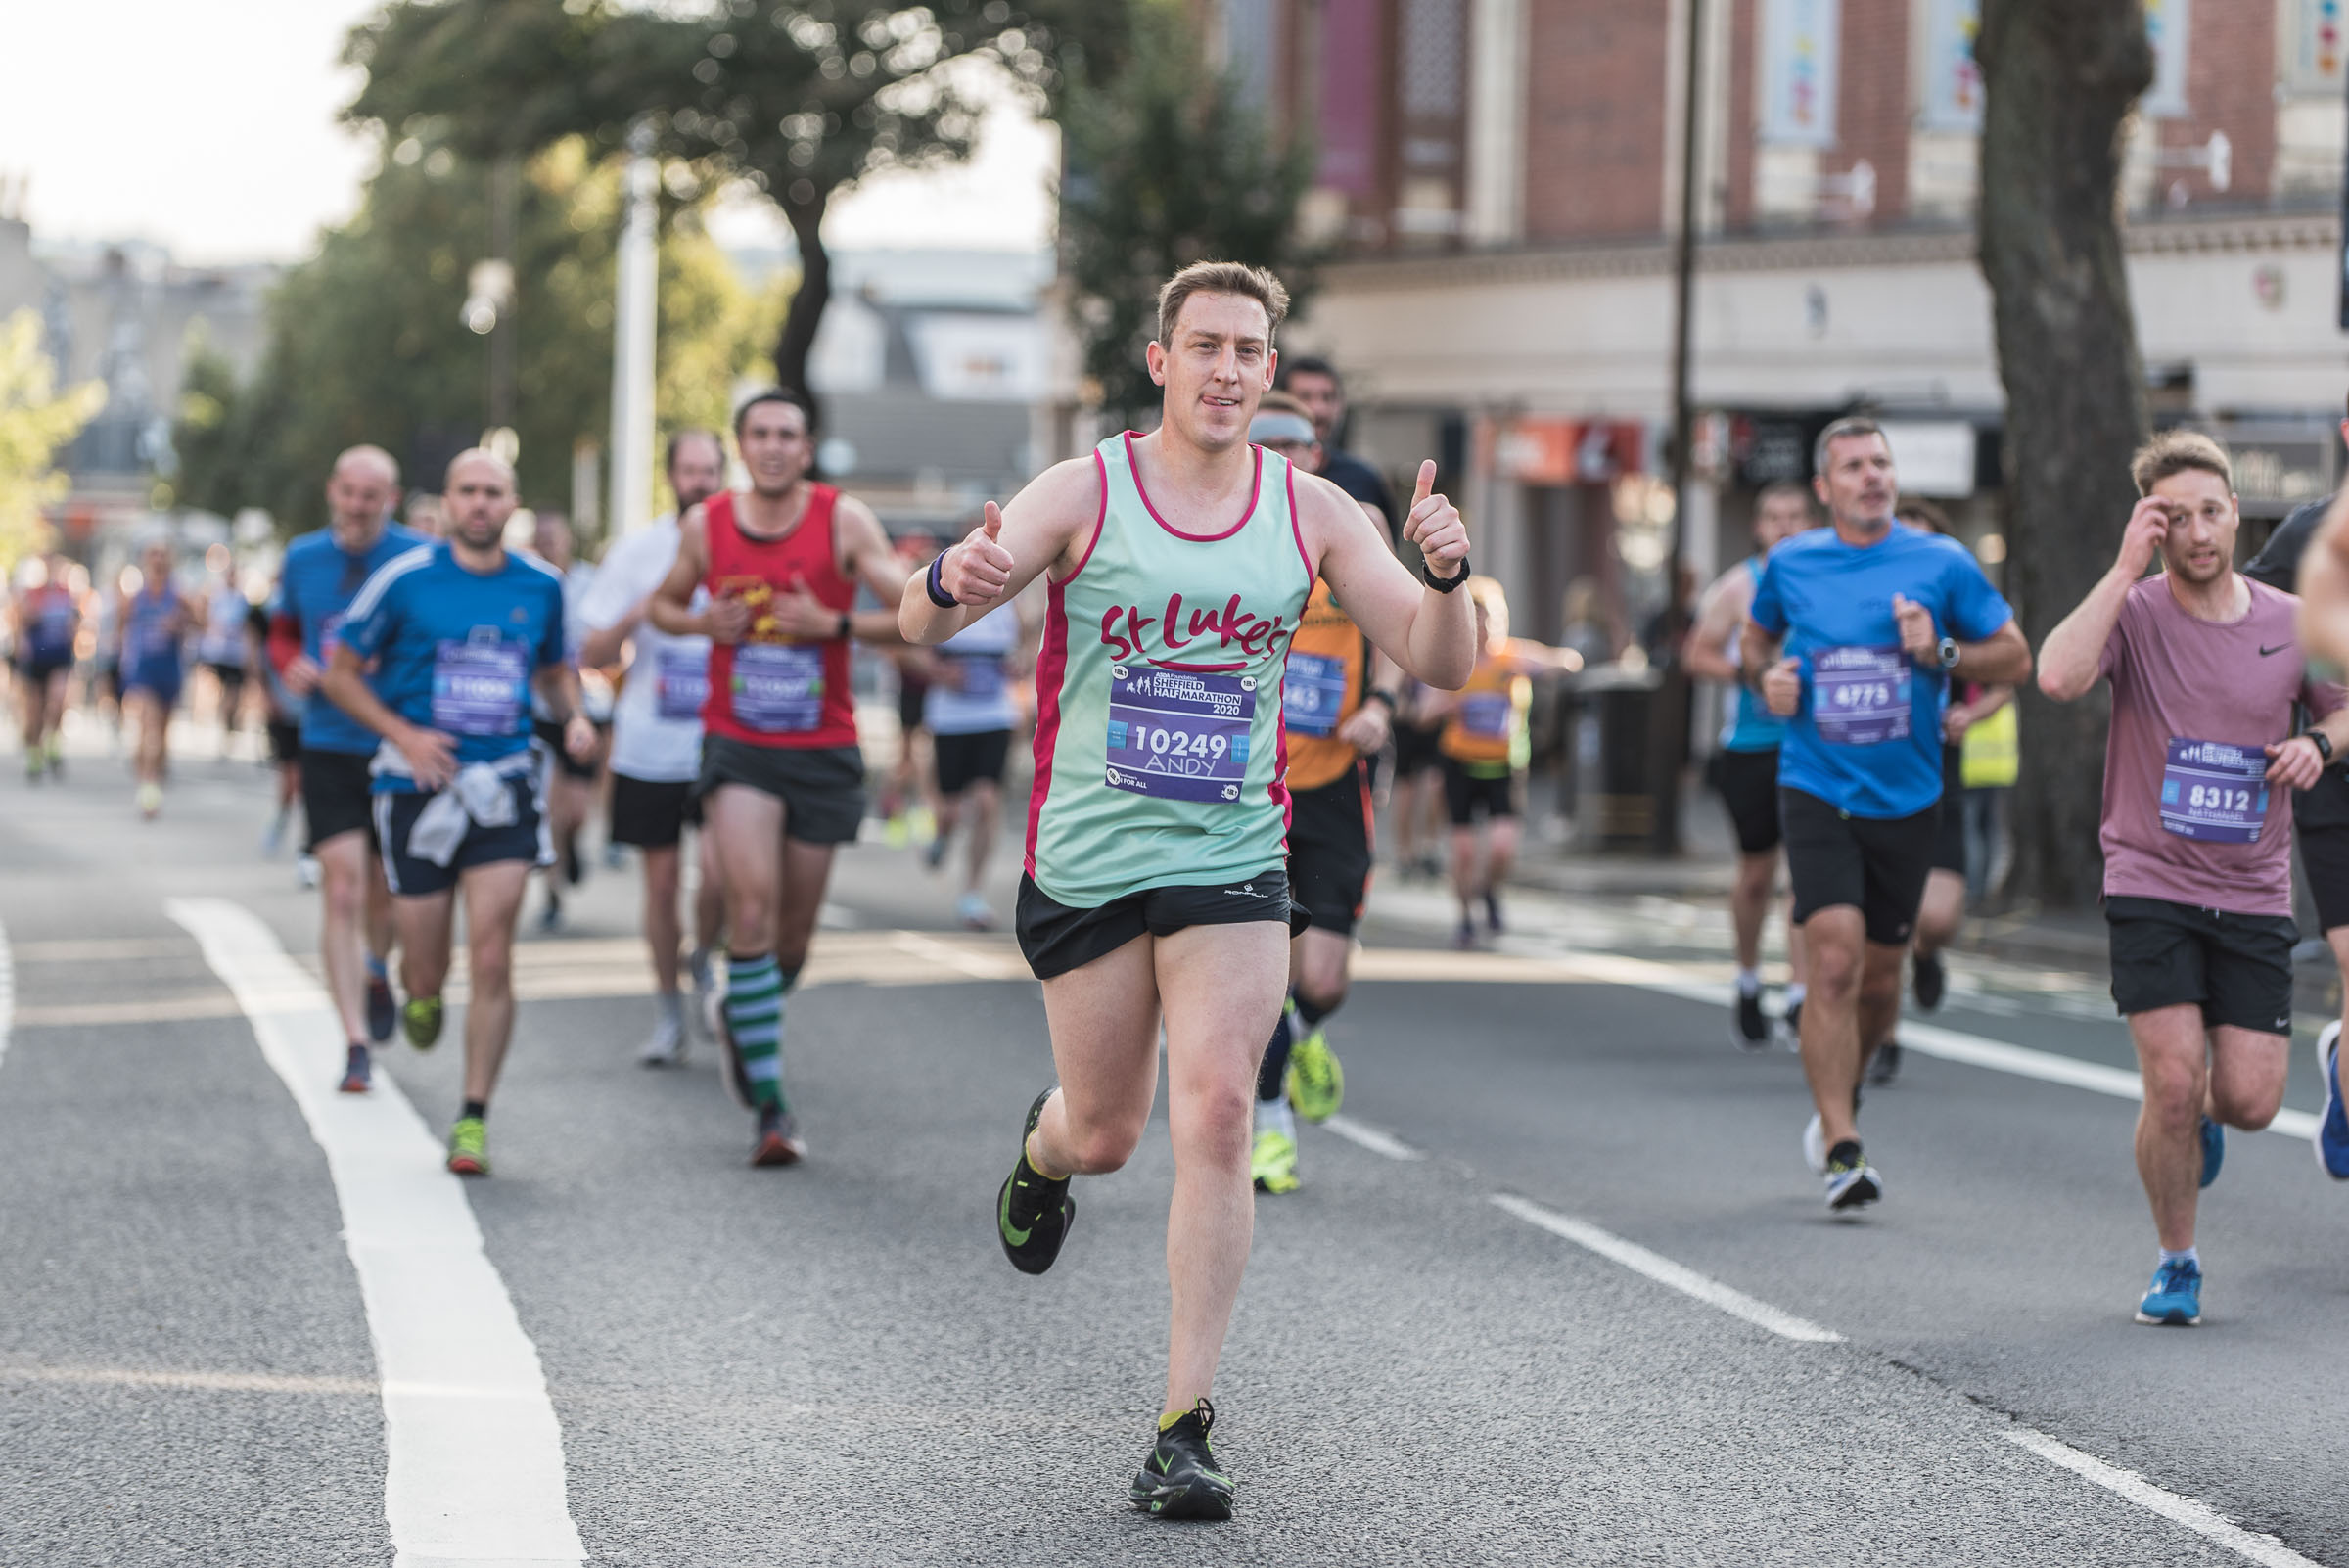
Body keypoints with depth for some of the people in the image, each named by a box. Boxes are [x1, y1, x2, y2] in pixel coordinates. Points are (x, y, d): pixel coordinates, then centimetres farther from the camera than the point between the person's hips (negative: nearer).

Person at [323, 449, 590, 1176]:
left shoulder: (541, 585, 5)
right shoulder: (405, 579, -5)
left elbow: (554, 667, 22)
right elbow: (340, 672, 1)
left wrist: (574, 716, 0)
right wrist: (403, 735, -13)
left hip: (504, 785, 1)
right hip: (419, 785, -1)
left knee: (492, 959, -10)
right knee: (428, 973, 4)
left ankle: (473, 1119, -1)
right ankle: (417, 993, 43)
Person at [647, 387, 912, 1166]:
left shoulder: (843, 520, -7)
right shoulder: (705, 525, 0)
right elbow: (664, 603, 17)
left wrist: (833, 623, -21)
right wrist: (703, 621, -5)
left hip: (823, 751, 0)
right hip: (737, 745, 0)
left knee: (792, 934, 9)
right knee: (753, 905, -19)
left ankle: (741, 1019, 44)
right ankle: (770, 1105, -16)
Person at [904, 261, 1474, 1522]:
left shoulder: (1311, 512, 1)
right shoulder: (1085, 495, -6)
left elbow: (1437, 664, 1)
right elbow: (922, 625, -12)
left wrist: (1444, 577, -21)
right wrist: (953, 583, -37)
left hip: (1232, 863, 1)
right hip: (1086, 860, -1)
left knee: (1215, 1114, -15)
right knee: (1106, 1133, 10)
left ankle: (1185, 1428, -10)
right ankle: (1043, 1149, 51)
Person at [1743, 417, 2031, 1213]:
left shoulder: (1941, 563, 0)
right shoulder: (1790, 563, 3)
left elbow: (2016, 657, 4)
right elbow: (1756, 640, 21)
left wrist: (1942, 653, -14)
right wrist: (1767, 675, -1)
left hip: (1907, 798, 1)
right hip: (1817, 790, -1)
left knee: (1879, 977, 10)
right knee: (1833, 962, -17)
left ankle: (1839, 1103, 38)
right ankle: (1842, 1151, -17)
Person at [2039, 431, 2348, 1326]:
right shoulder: (2133, 613, -7)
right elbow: (2058, 678, -28)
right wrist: (2127, 569, -25)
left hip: (2255, 893, 2)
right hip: (2151, 885, -2)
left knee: (2250, 1102, -3)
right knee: (2173, 1082, -12)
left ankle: (2200, 1118, 35)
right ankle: (2175, 1264, 9)